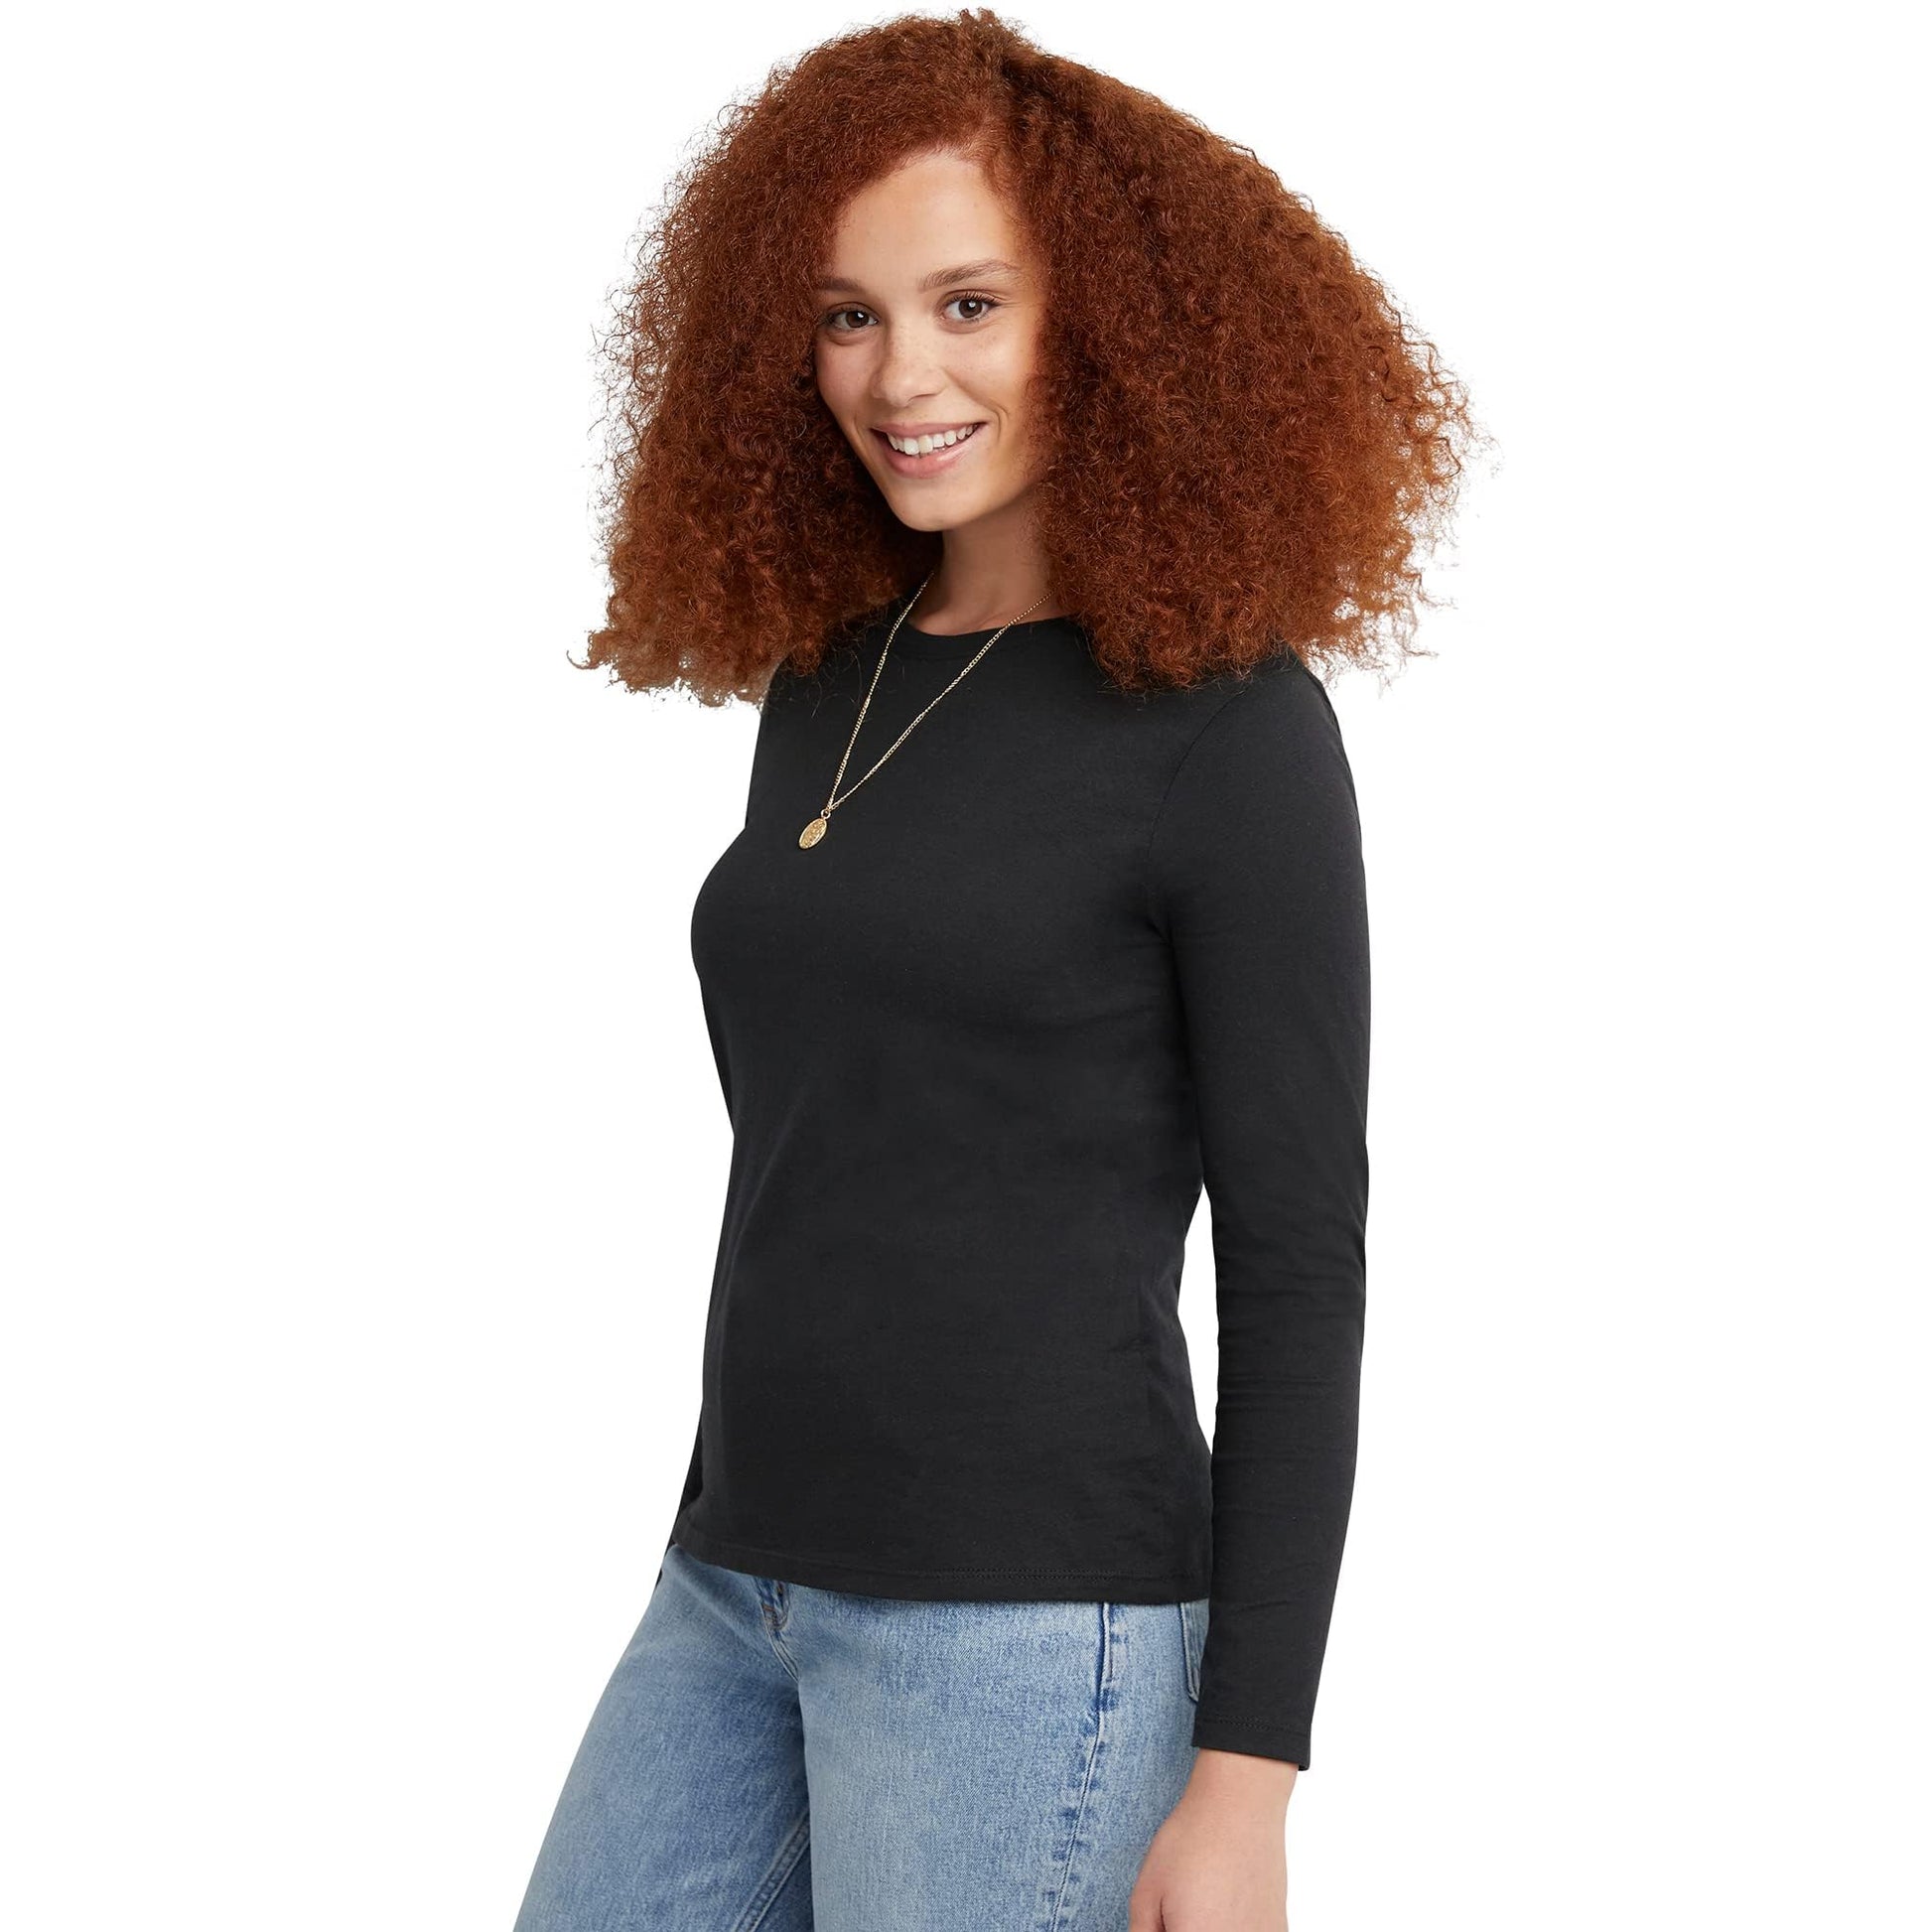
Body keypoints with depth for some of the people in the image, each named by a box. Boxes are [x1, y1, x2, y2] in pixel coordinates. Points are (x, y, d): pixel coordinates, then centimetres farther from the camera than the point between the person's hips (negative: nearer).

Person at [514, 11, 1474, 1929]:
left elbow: (1299, 1267, -10)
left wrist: (1245, 1778, -13)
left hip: (1027, 1615, -7)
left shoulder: (1223, 718, -9)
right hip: (735, 1591, 7)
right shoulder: (826, 679, 10)